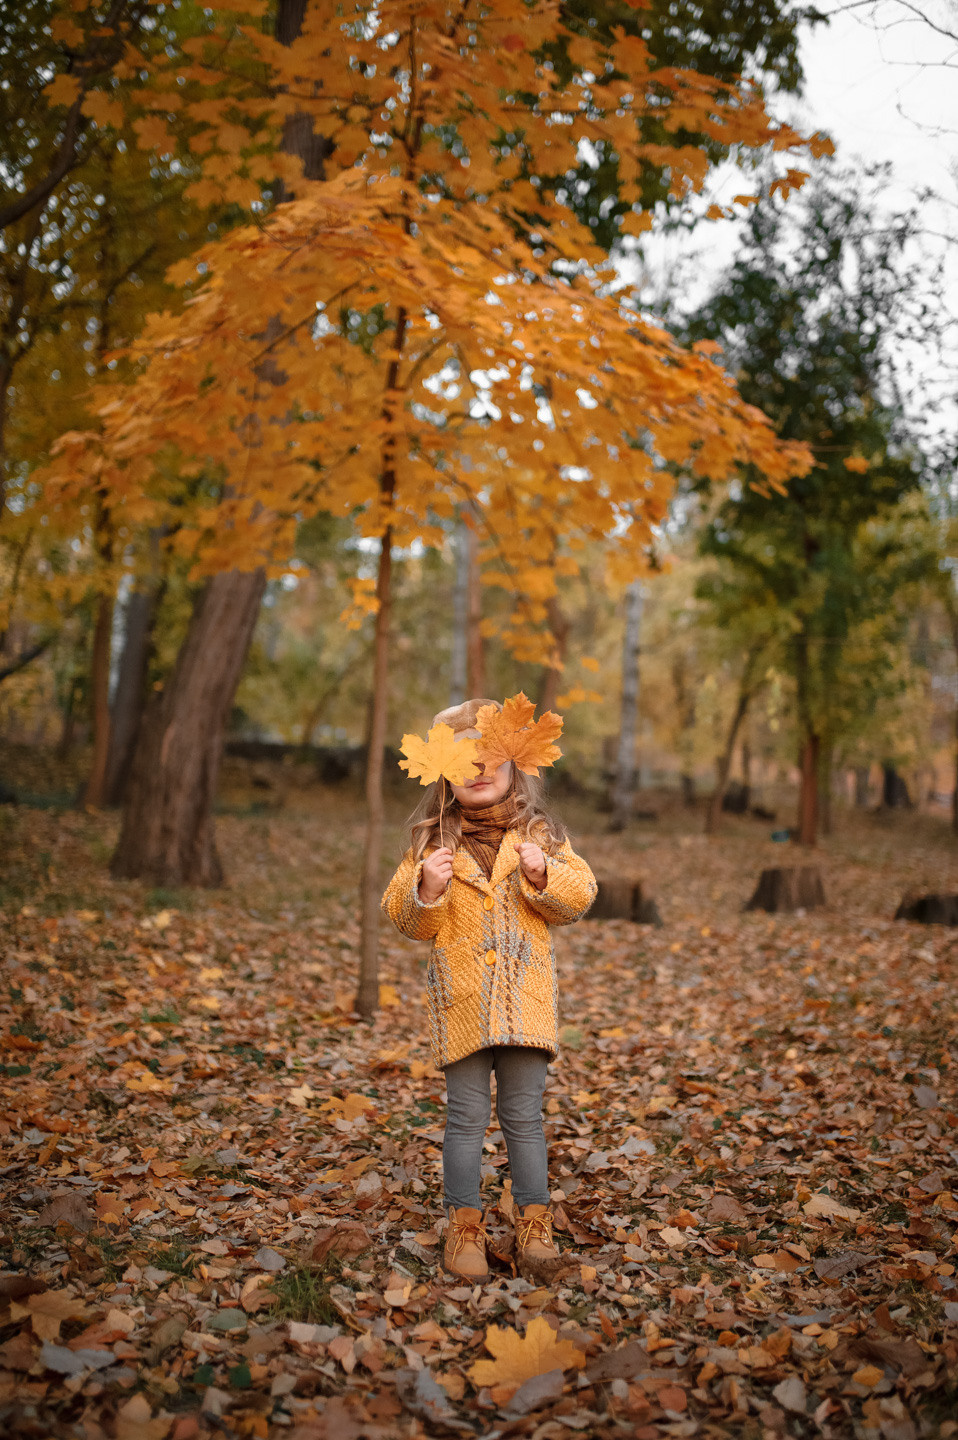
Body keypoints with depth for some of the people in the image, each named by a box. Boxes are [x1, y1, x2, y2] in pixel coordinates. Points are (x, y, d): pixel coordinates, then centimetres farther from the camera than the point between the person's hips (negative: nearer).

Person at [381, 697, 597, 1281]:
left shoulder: (541, 833, 4)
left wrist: (544, 876, -16)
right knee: (467, 1117, 5)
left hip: (526, 997, 1)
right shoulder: (432, 839, 2)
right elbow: (408, 920, 2)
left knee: (524, 1116, 9)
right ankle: (464, 1227, 18)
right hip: (462, 999, 0)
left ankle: (535, 1222, 22)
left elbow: (579, 898, 2)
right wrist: (427, 890, -17)